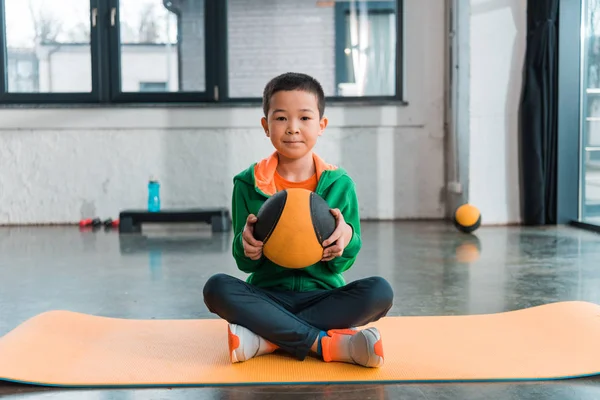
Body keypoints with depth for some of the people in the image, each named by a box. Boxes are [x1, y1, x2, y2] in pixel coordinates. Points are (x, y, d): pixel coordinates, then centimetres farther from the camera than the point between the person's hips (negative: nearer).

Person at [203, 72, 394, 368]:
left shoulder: (339, 184, 2)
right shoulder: (248, 184, 1)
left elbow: (340, 265, 2)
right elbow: (245, 264, 2)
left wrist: (347, 237, -22)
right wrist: (246, 246, -22)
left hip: (322, 296, 1)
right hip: (267, 296, 0)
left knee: (379, 291, -26)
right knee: (217, 288, -29)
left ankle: (267, 339, -27)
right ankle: (327, 344, -29)